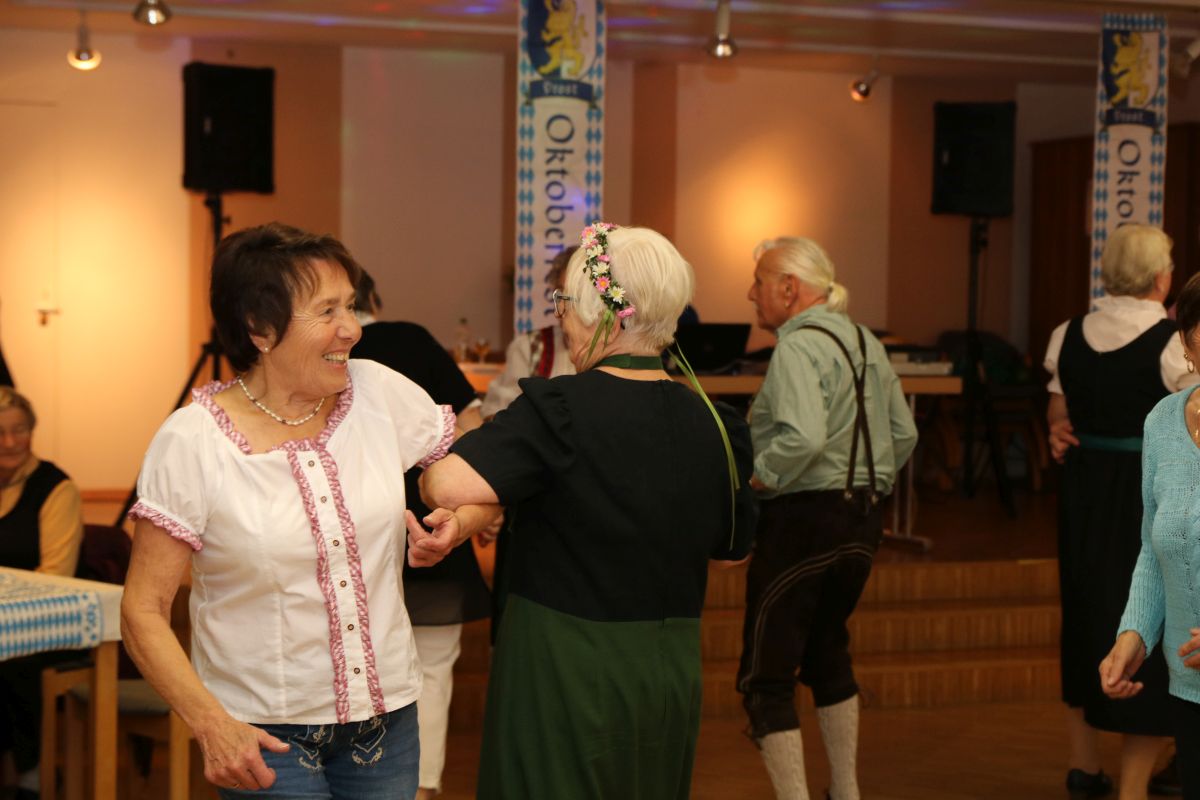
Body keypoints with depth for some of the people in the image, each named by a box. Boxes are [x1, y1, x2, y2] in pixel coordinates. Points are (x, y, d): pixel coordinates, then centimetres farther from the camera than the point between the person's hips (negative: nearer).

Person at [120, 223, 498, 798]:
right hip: (265, 734, -4)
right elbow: (143, 612, -10)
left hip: (387, 714, 4)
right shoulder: (189, 443, -12)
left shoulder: (379, 393, -3)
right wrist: (210, 723, -23)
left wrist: (465, 518, -10)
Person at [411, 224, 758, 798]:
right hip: (672, 678, 6)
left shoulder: (560, 410, -18)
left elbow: (447, 486, -28)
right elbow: (732, 548, 13)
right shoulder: (713, 426, 0)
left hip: (563, 676, -6)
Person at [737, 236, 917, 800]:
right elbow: (904, 435, 15)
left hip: (802, 519, -9)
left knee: (766, 677, -2)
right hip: (863, 520, 9)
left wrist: (759, 479, -16)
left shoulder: (798, 346, -16)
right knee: (827, 653, 25)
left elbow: (803, 437, -31)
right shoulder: (867, 343, 11)